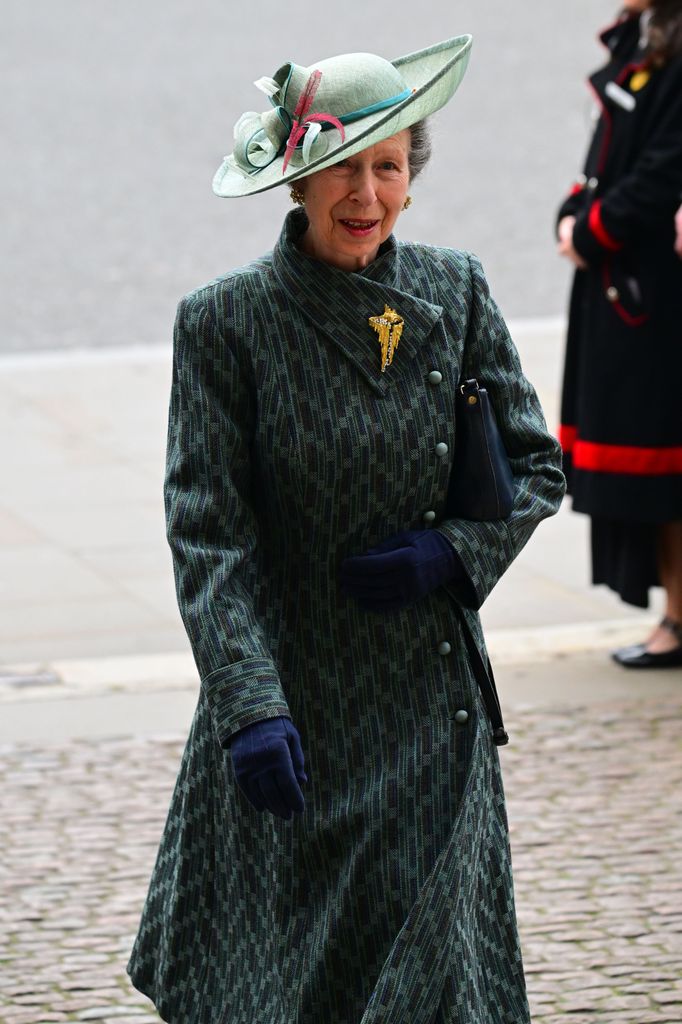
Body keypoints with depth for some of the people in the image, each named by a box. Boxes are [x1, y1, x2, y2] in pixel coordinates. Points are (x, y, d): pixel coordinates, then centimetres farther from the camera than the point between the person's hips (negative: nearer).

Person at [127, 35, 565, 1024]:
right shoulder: (226, 321, -8)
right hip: (288, 696, -1)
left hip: (430, 694, 2)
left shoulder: (454, 294, 1)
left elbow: (538, 466, 9)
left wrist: (454, 553, -11)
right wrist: (251, 706, -23)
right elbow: (208, 532, -12)